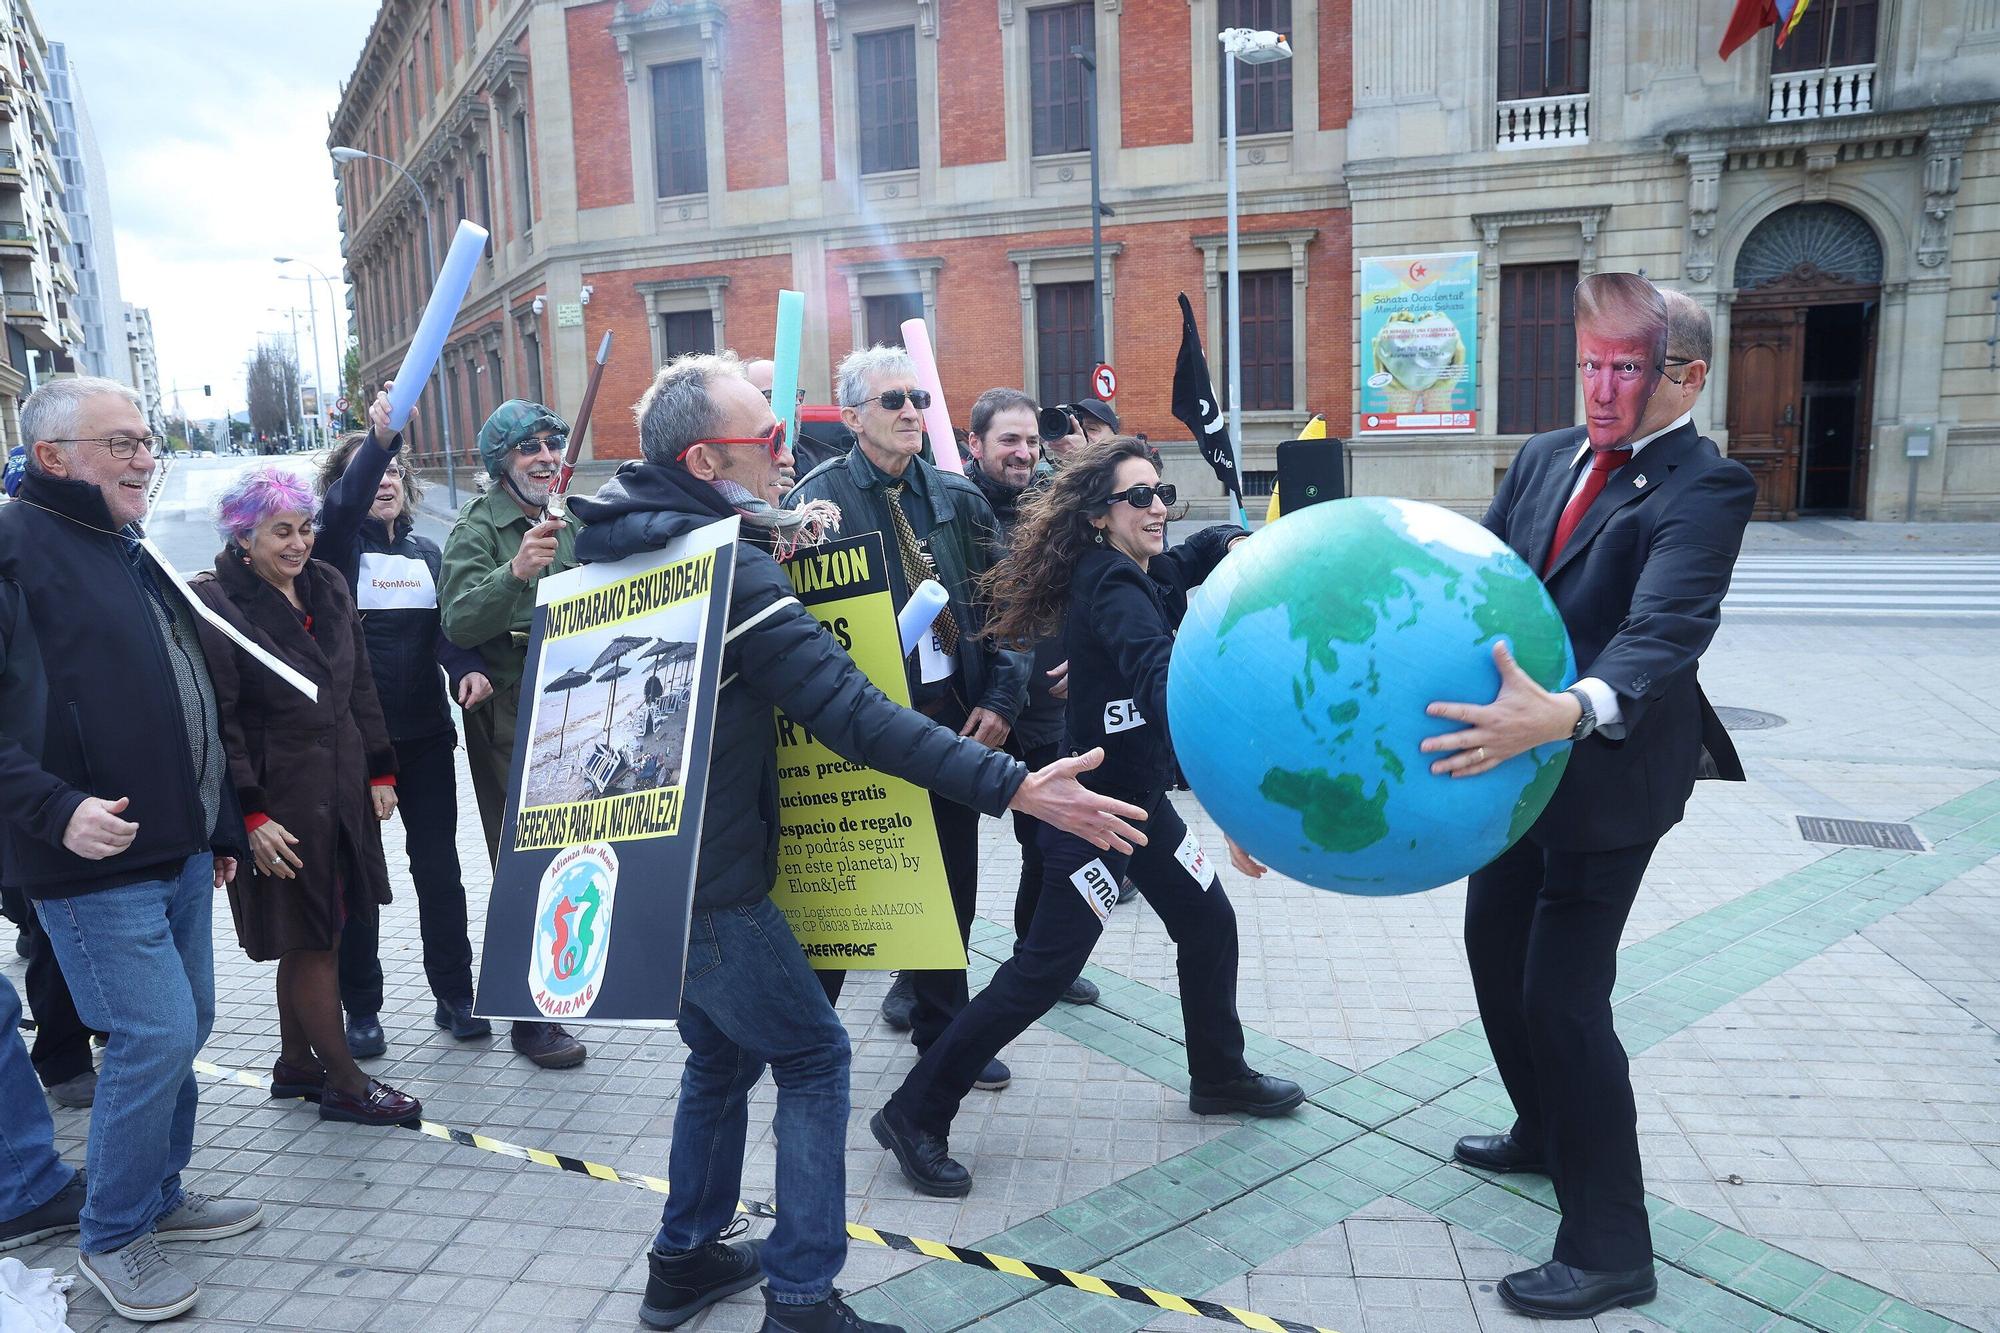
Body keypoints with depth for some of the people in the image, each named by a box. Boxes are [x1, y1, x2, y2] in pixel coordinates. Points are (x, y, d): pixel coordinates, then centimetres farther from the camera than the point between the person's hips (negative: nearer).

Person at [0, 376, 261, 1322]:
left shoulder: (134, 557, 15)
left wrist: (219, 827, 22)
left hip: (177, 855, 9)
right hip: (95, 864, -8)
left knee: (183, 1031, 15)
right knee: (156, 1037, -7)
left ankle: (159, 1197, 32)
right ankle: (110, 1237, 14)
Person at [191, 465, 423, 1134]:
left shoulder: (327, 585, 8)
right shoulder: (216, 602, -12)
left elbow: (359, 685, 14)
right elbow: (217, 718, -14)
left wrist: (380, 771, 11)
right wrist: (248, 814, -17)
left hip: (343, 790, 7)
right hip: (280, 799, -7)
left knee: (317, 935, 16)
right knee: (310, 938, 2)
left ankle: (296, 1063, 32)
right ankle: (344, 1083, 13)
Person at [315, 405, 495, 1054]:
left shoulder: (427, 552, 11)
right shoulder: (337, 545, -1)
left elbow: (445, 623, -3)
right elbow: (346, 502, -24)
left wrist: (468, 668, -24)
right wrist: (378, 437, -41)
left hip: (426, 733, 3)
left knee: (438, 867, 7)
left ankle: (455, 995, 18)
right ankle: (361, 1008, 17)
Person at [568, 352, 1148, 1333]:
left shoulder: (614, 533, 4)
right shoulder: (726, 561, -22)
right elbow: (852, 713, -29)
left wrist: (769, 542, 8)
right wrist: (1014, 787, -31)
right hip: (706, 882, -9)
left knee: (723, 1050, 23)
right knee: (813, 1057, 6)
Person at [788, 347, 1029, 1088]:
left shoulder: (958, 497, 7)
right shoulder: (819, 498, -7)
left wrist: (1001, 699, 0)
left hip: (955, 714, 5)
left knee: (953, 881, 14)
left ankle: (942, 1027, 33)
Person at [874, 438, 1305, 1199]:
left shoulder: (1143, 574, 6)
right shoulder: (1111, 586, -22)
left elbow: (1196, 554, 28)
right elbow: (1166, 685, -38)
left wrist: (1234, 545, 3)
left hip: (1140, 795, 10)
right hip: (1095, 803, -10)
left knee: (1209, 923, 18)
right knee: (1042, 972, -7)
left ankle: (1219, 1076, 40)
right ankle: (915, 1115, 4)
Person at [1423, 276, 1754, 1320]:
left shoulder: (1703, 488, -18)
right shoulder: (1546, 458, 4)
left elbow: (1666, 629, -34)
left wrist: (1568, 712, -51)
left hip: (1607, 776, -8)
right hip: (1517, 755, 8)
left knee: (1563, 998, -5)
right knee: (1495, 948, 20)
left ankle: (1609, 1248, 12)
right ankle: (1544, 1130, 44)